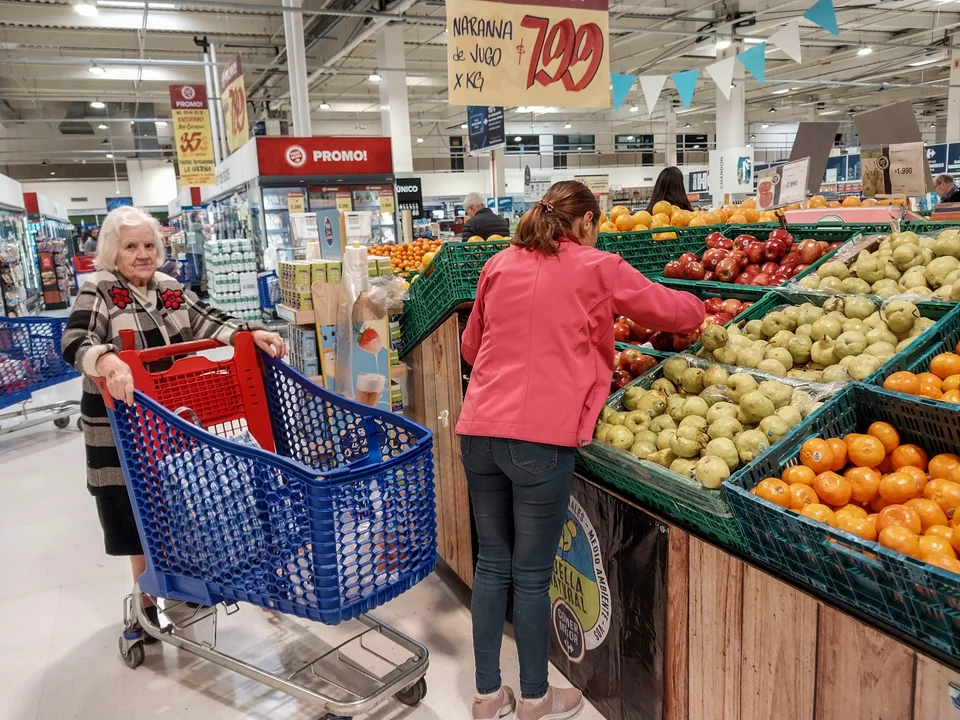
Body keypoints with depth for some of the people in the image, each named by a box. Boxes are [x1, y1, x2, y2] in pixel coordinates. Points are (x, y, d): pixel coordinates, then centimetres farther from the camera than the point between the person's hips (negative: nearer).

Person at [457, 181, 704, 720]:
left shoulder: (499, 265, 14)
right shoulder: (598, 267, 2)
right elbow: (674, 310, 14)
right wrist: (696, 312, 36)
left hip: (479, 431, 5)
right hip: (541, 437, -5)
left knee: (493, 563, 17)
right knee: (533, 575, 9)